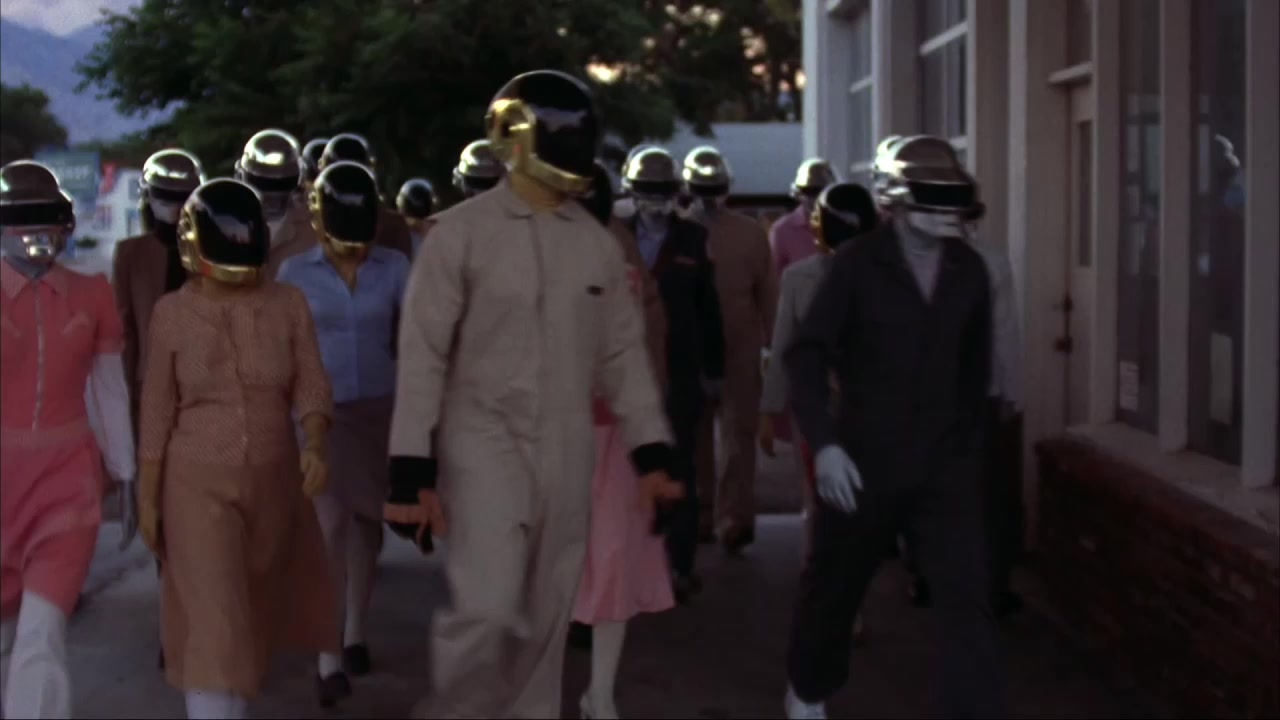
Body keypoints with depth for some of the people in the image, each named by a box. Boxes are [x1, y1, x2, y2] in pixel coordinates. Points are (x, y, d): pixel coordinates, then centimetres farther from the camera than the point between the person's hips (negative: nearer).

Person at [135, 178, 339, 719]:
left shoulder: (289, 305, -3)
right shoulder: (172, 314, -6)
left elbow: (310, 387, -3)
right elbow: (157, 411, -2)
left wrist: (315, 444, -23)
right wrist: (147, 497, -1)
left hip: (273, 478, 3)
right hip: (198, 483, -3)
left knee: (253, 607, 19)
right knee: (213, 622, -10)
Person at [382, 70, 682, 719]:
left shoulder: (598, 244, 7)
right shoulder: (461, 233, -7)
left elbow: (623, 355, 12)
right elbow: (422, 356, -7)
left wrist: (652, 453, 7)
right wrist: (412, 471, -11)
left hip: (566, 451, 5)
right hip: (484, 442, -4)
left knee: (545, 618, 10)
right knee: (490, 610, -16)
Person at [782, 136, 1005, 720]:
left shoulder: (969, 270, 3)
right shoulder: (858, 264, -8)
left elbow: (974, 366, 13)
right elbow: (805, 354, -10)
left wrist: (971, 443, 15)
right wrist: (824, 442, -19)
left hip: (945, 463, 2)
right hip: (864, 460, -2)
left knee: (966, 599, -10)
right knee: (833, 588, 16)